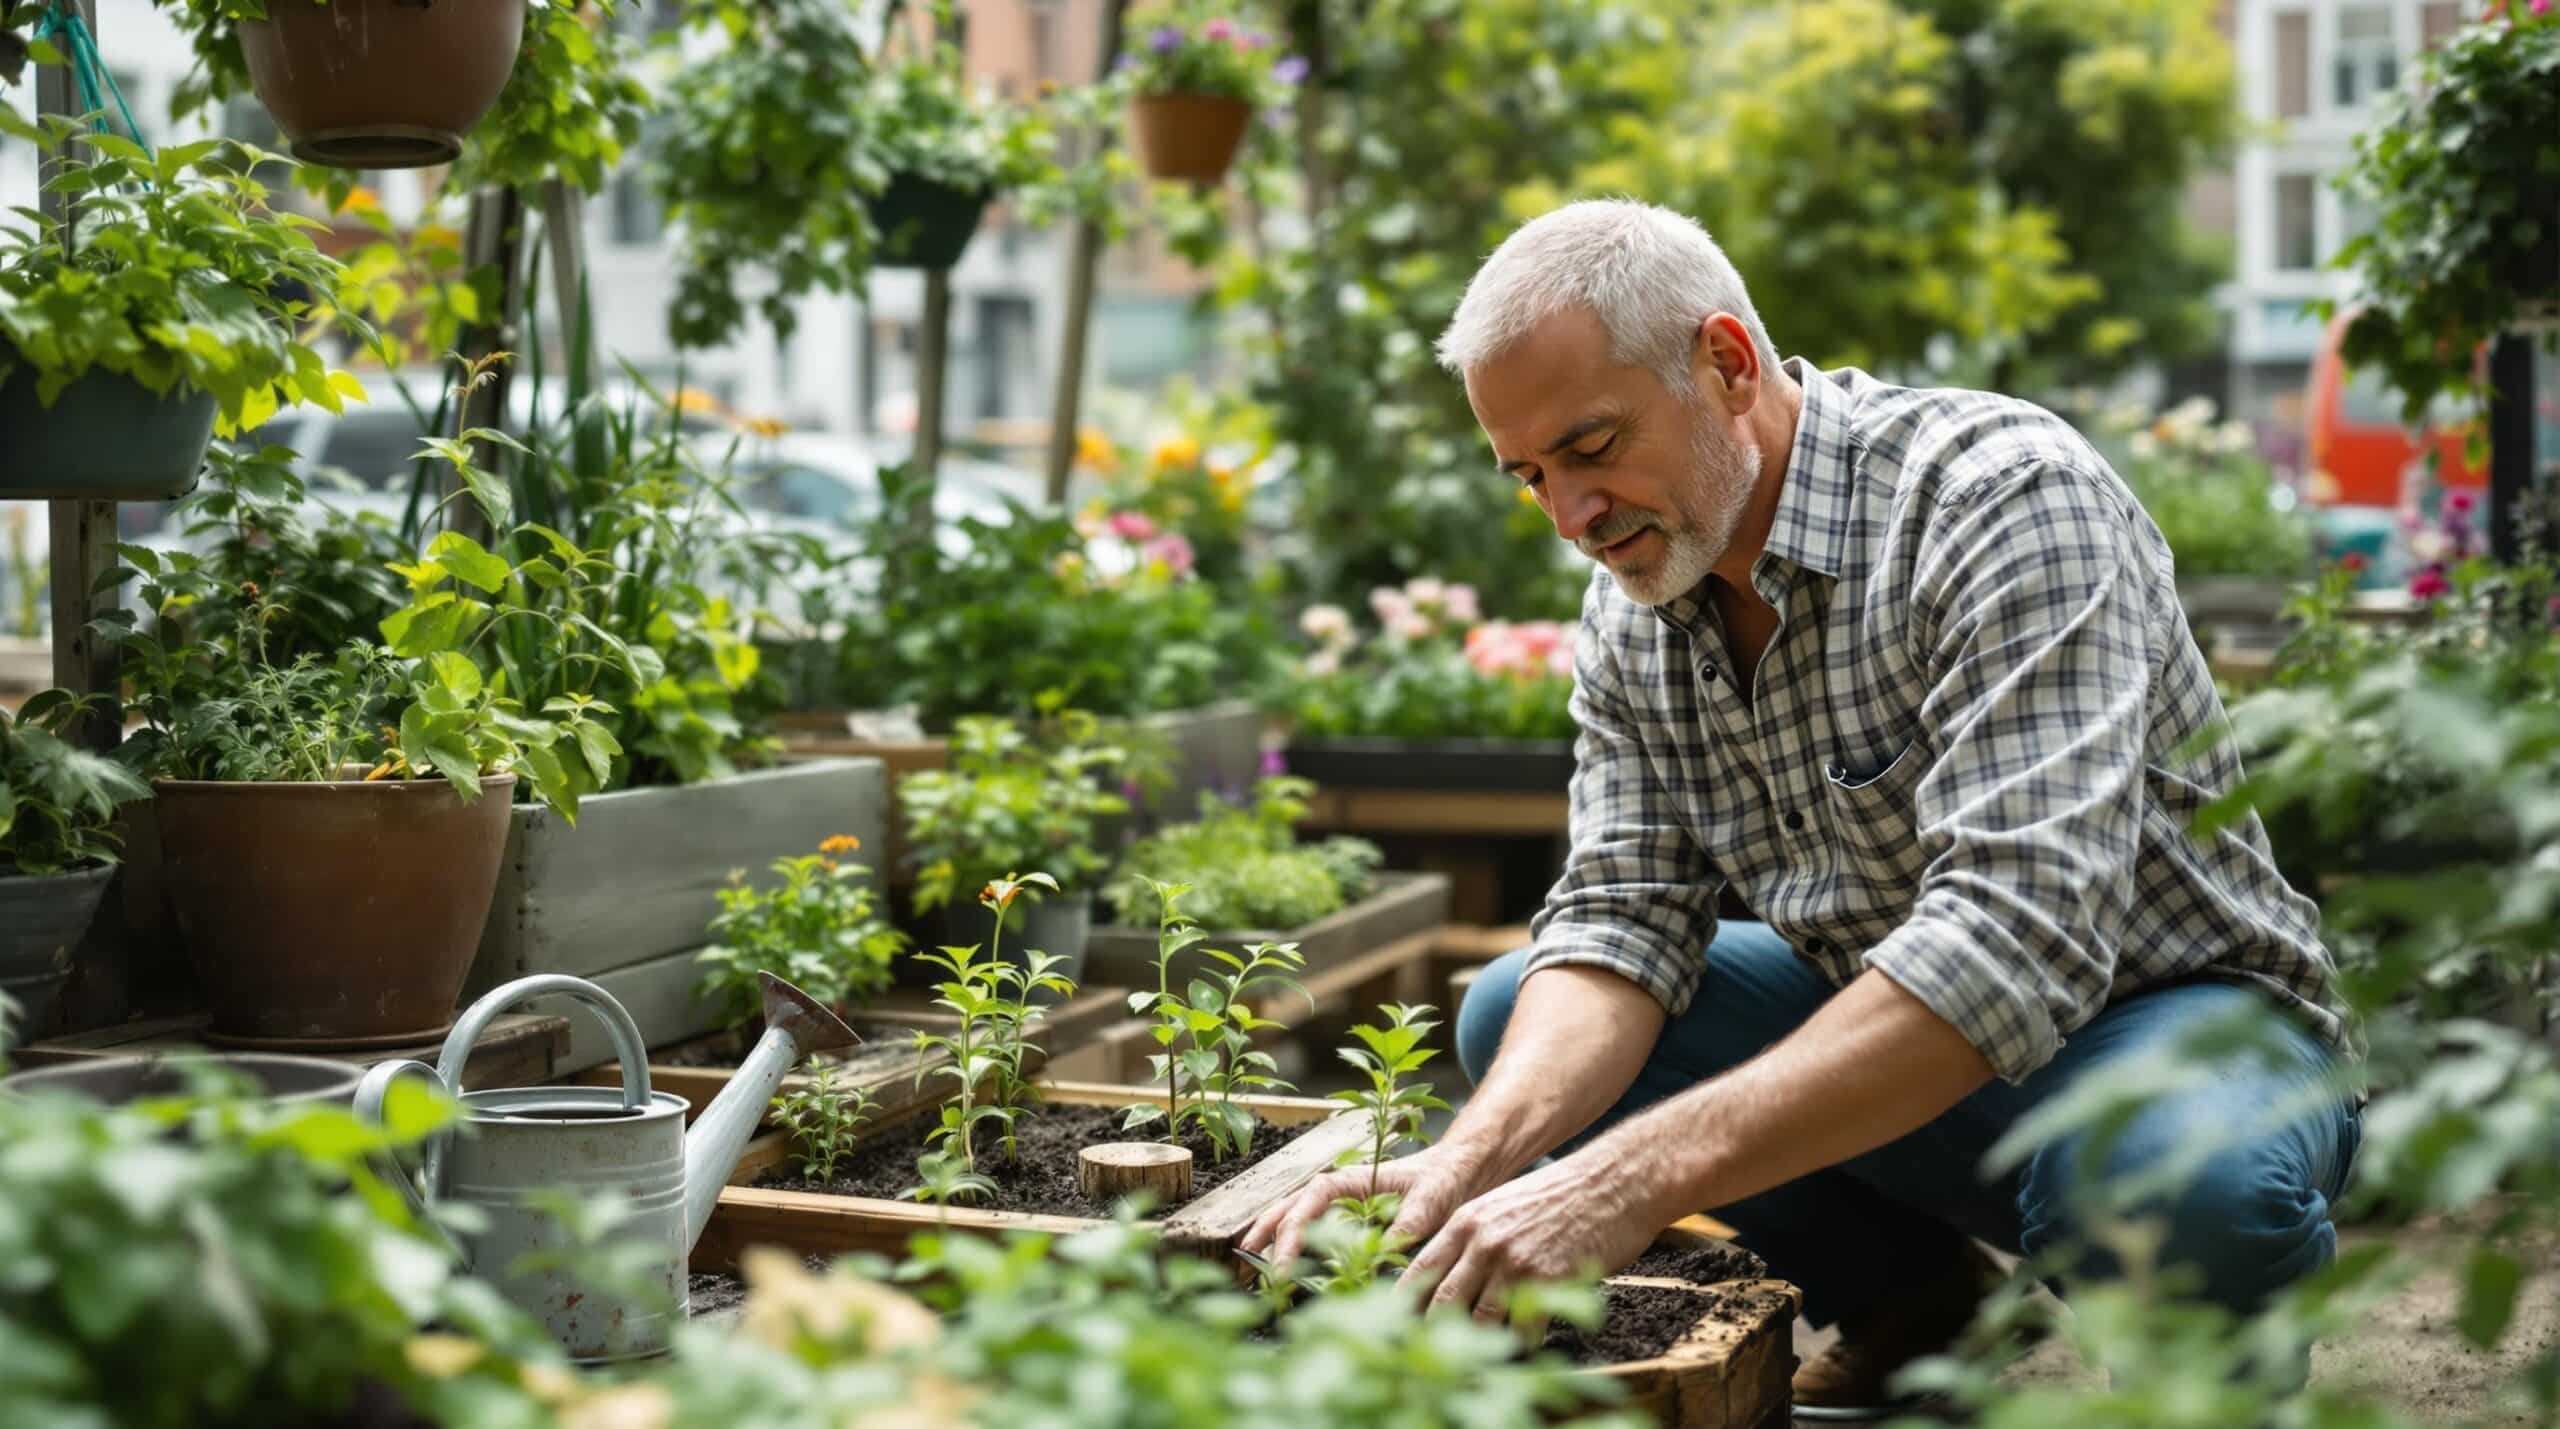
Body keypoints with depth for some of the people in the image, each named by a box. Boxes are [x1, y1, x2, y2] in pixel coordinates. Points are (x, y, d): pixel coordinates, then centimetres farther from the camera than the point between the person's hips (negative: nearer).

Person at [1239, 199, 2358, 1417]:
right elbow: (1623, 918, -8)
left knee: (2181, 1185, -39)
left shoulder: (2003, 497, -27)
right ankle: (1919, 1308, 6)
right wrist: (1471, 1158, -30)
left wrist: (1639, 1177, -44)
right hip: (1878, 1032, 7)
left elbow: (2019, 938, -38)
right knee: (1514, 1016, -6)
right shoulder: (1629, 610, -2)